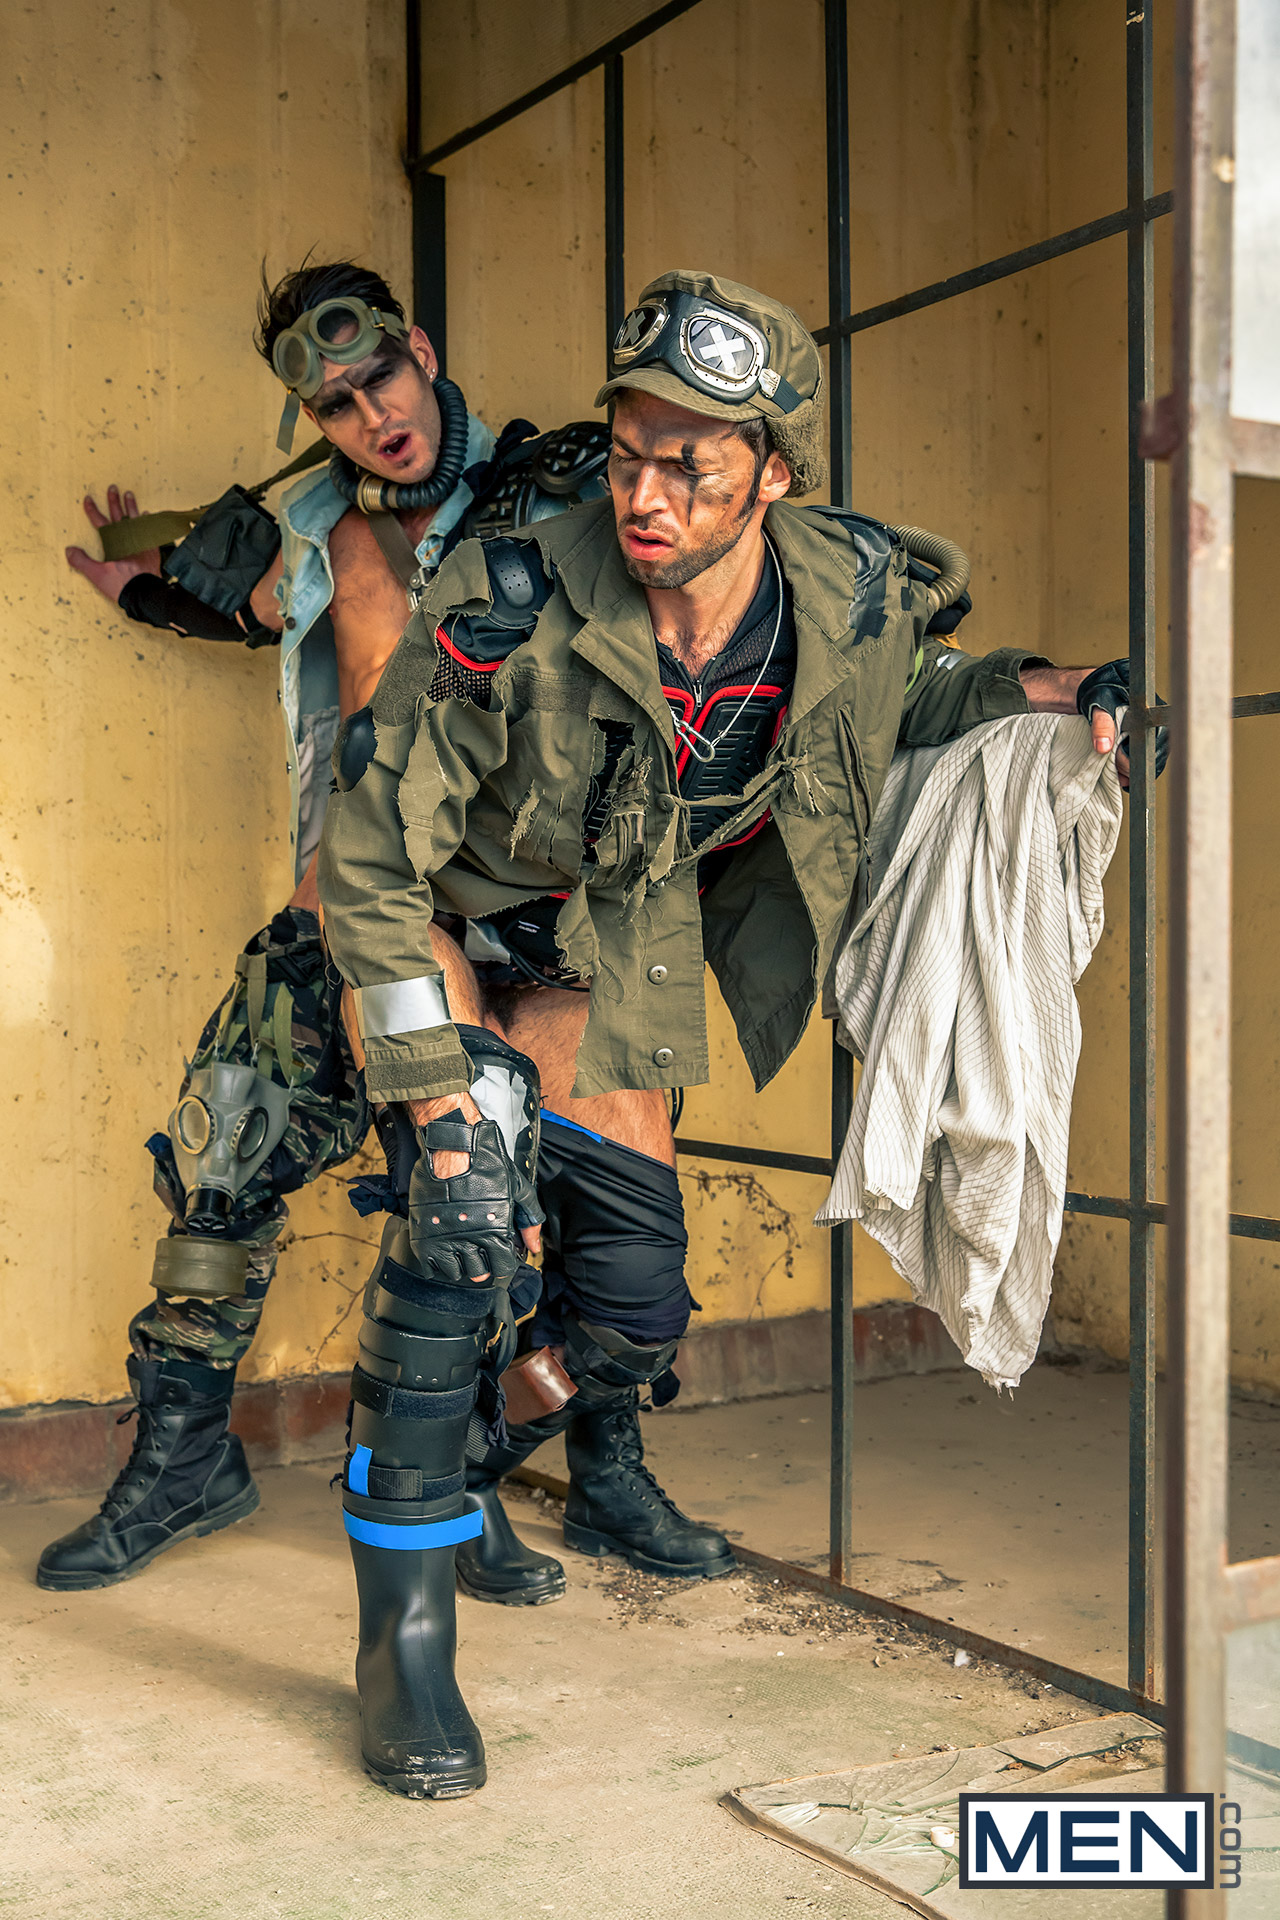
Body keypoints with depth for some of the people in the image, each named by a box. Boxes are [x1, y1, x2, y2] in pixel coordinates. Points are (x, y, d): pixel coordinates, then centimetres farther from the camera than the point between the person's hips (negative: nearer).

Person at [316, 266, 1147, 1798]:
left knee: (635, 1248, 8)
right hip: (449, 922, -4)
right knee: (464, 1214, -24)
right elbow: (372, 850, -25)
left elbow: (890, 697, 7)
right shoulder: (512, 610, -34)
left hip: (618, 939, 4)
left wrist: (1009, 691, -12)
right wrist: (431, 1082, -27)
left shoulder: (854, 598, -21)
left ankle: (606, 1481, 44)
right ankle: (404, 1625, -10)